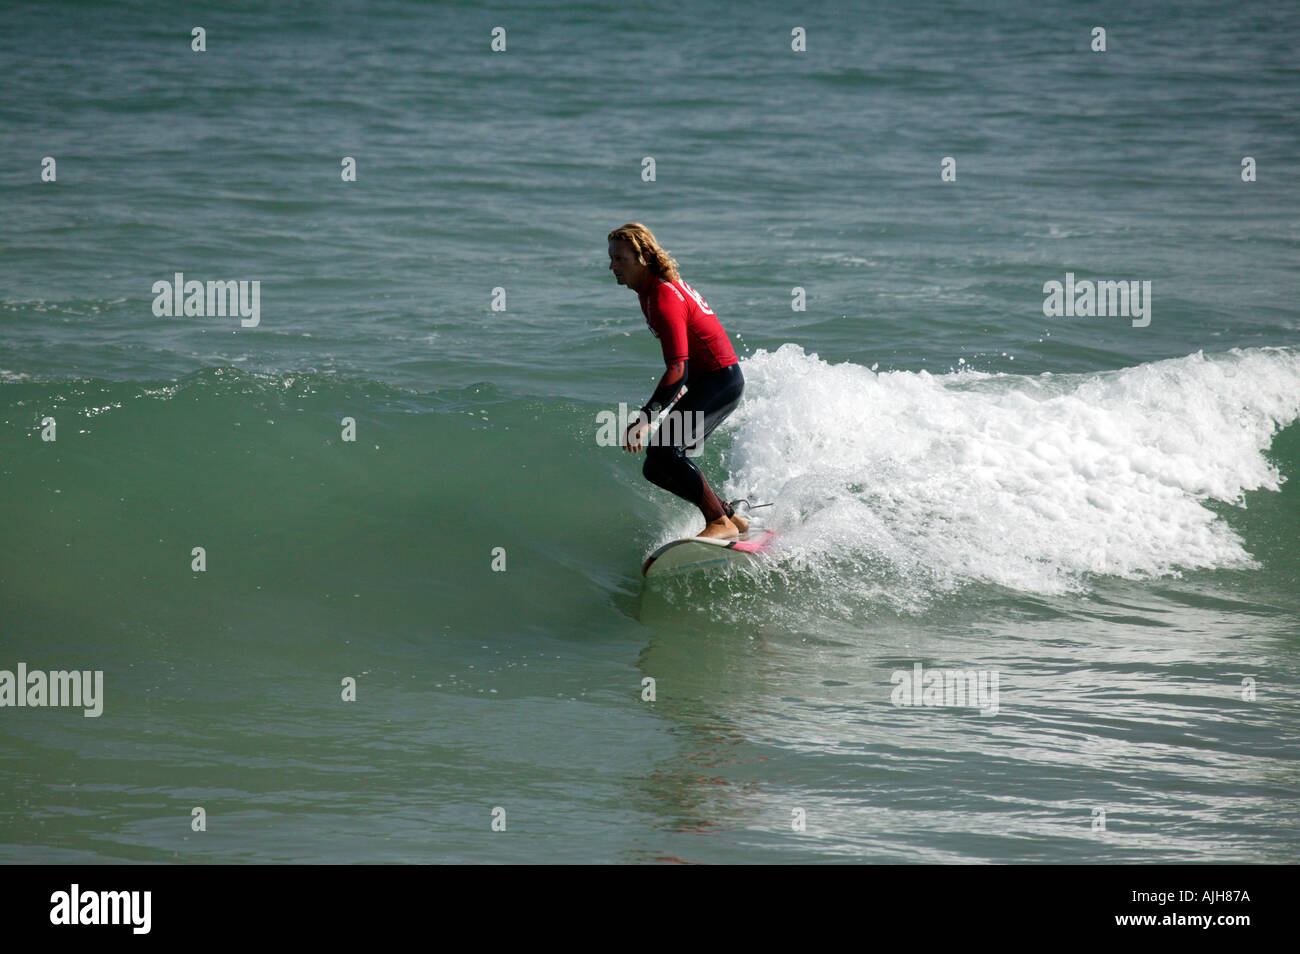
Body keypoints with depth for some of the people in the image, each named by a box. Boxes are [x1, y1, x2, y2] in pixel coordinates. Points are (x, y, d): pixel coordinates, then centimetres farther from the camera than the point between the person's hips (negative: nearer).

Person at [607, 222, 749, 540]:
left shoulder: (664, 300, -23)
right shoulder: (657, 286, 7)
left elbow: (677, 368, -30)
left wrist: (646, 418, -38)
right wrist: (678, 386, 35)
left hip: (721, 380, -10)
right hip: (711, 381, 10)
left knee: (665, 450, -26)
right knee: (656, 468, 7)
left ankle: (719, 523, -20)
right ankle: (729, 515, 14)